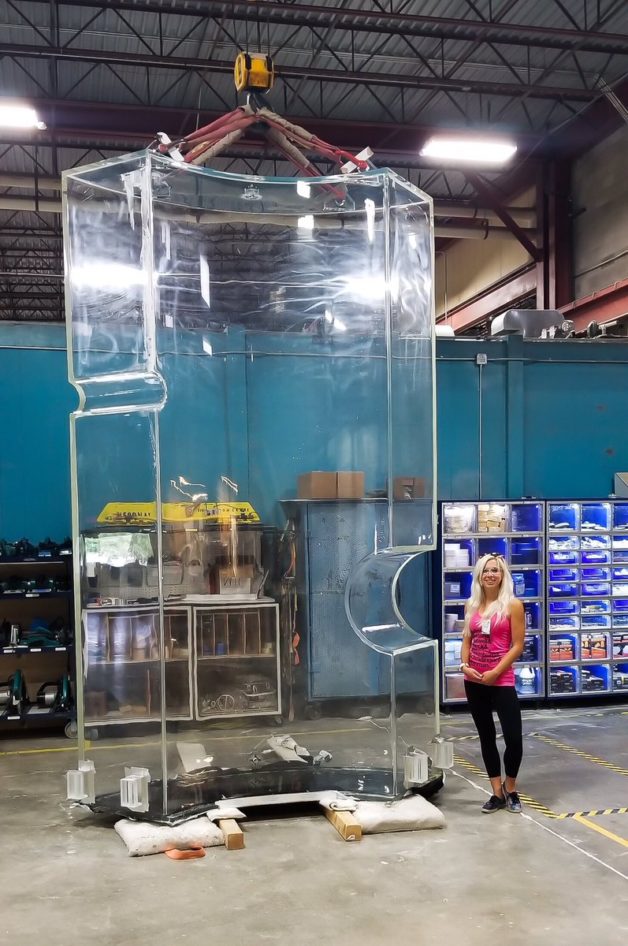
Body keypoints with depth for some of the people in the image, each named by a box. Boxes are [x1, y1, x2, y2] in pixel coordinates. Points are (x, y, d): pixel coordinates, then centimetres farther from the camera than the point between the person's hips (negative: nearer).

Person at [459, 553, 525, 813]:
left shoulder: (512, 605, -6)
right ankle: (497, 793, 23)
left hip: (502, 681, -4)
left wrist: (494, 673, -14)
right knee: (486, 737, 11)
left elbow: (517, 646, -8)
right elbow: (467, 640, 12)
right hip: (474, 681, 5)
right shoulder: (471, 605, 8)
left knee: (514, 738, -6)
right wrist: (464, 665, -6)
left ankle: (510, 789, 19)